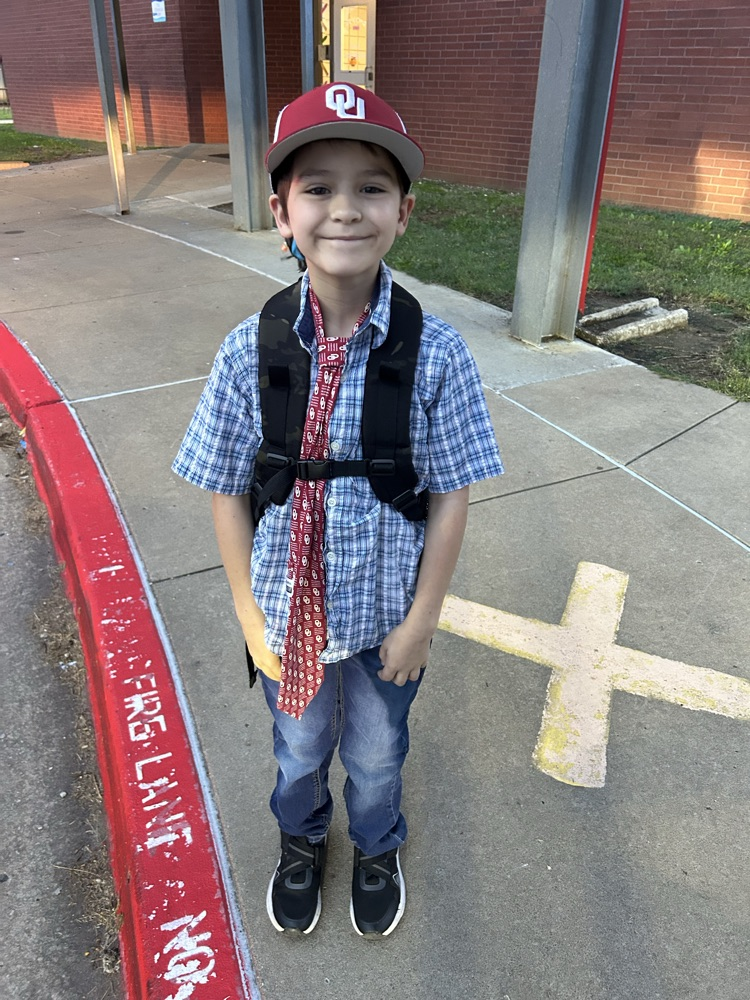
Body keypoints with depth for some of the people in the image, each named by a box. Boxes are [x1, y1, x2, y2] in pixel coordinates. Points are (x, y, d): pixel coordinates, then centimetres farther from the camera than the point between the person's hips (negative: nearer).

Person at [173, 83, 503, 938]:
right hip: (288, 611, 1)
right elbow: (227, 491, -9)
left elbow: (450, 497, -13)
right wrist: (250, 612, -6)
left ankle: (377, 851, 62)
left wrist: (421, 620, -9)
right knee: (299, 746, 28)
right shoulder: (250, 351, -17)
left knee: (375, 752, 26)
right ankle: (301, 842, 63)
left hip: (384, 615, 0)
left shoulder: (436, 354, -20)